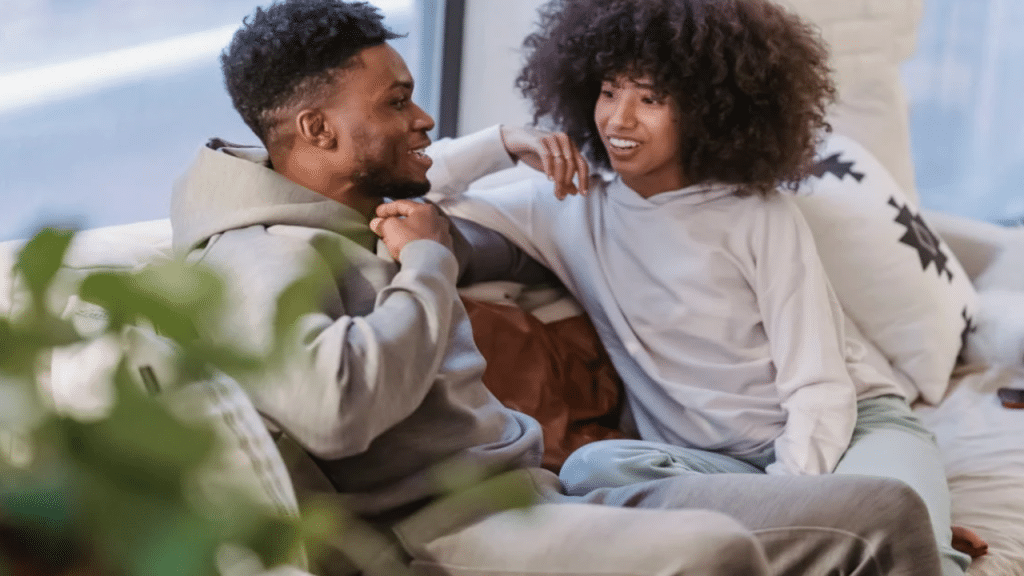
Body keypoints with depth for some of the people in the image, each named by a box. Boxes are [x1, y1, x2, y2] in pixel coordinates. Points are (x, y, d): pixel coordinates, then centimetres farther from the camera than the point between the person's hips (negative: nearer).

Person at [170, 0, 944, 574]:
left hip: (545, 499, 10)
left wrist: (501, 144, 45)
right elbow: (335, 407, -29)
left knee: (885, 511, -1)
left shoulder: (379, 217, 21)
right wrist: (427, 264, -13)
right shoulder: (258, 260, -10)